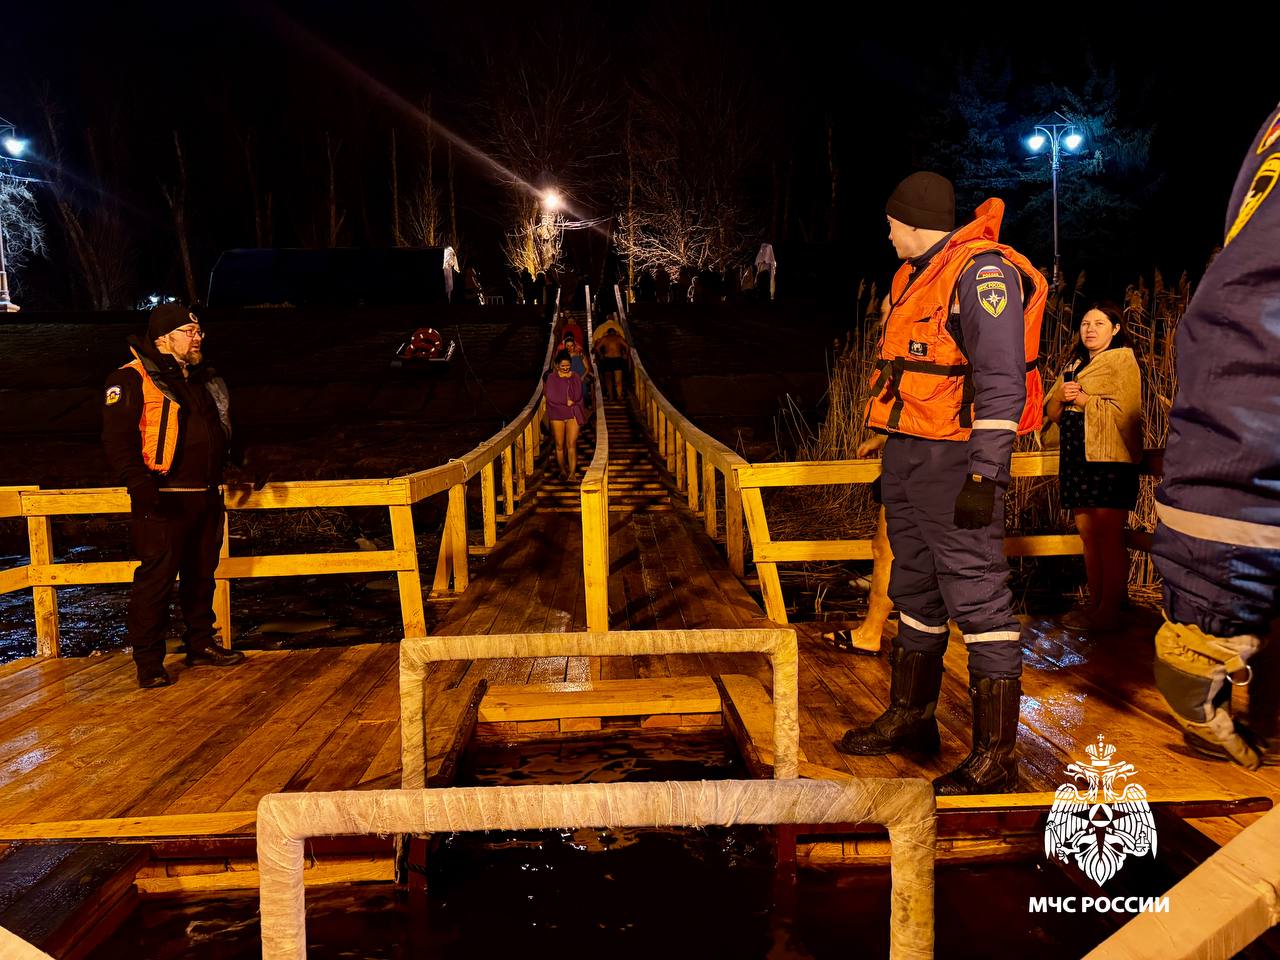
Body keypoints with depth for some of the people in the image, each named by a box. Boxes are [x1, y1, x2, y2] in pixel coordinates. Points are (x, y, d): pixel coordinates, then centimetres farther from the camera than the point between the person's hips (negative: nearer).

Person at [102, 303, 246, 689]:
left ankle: (202, 645, 28)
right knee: (155, 578, -5)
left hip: (206, 496, 8)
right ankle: (148, 663, 4)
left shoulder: (205, 378, 17)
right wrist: (140, 486, -24)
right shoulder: (131, 380, -8)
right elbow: (117, 439, -14)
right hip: (163, 500, -7)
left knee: (201, 574, 15)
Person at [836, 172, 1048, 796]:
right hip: (906, 456, 10)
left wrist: (984, 477, -25)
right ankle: (911, 719, 31)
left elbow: (1002, 382, -20)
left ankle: (996, 755, 0)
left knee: (977, 597, -8)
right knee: (915, 591, 17)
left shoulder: (981, 272, -13)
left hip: (954, 460, -10)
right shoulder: (917, 275, 17)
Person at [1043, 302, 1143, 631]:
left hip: (1109, 458, -7)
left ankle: (1110, 611, -5)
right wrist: (1061, 397, -4)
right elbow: (1051, 411, 17)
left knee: (1109, 536, -7)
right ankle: (1095, 603, 13)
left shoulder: (1122, 360, 2)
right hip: (1075, 457, 7)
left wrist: (1083, 399, -9)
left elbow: (1127, 410, -11)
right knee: (1088, 535, 7)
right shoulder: (1074, 365, 23)